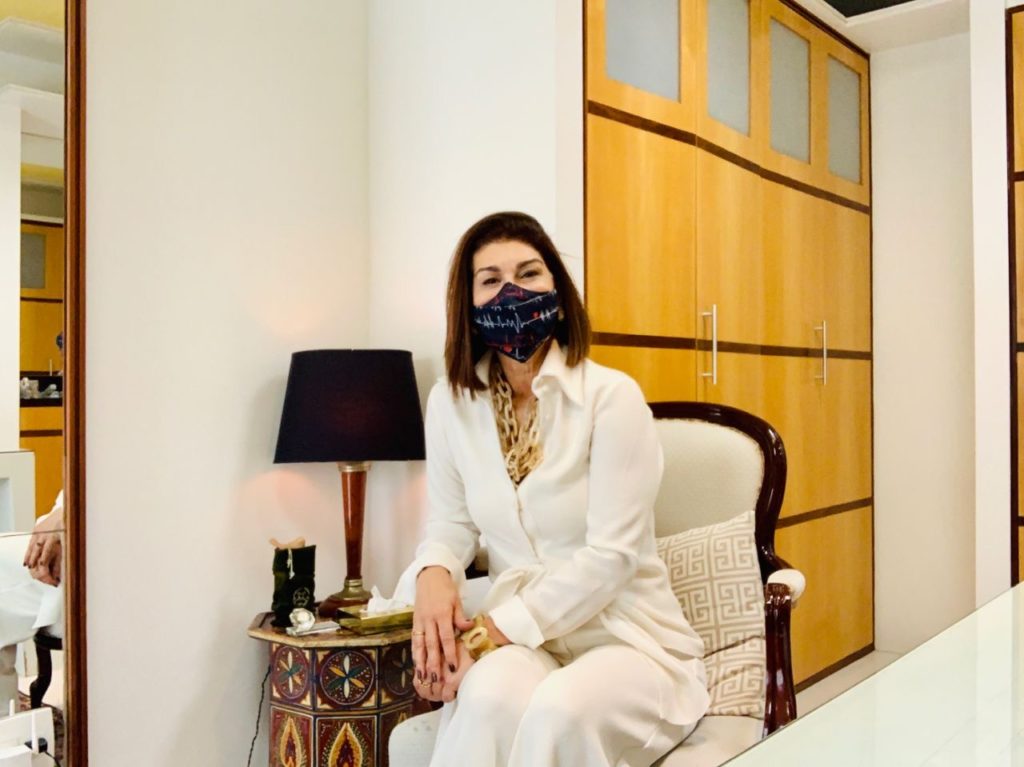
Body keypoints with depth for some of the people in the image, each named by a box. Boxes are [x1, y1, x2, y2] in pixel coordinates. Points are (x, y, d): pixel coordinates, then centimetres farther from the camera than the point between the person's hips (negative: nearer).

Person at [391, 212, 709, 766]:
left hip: (628, 639, -2)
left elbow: (611, 555, -17)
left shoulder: (611, 397, -14)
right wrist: (432, 576, -18)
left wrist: (495, 627, -22)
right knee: (491, 692, -33)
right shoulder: (449, 402, 1)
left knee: (559, 711, -35)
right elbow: (451, 524, 6)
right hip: (519, 637, 3)